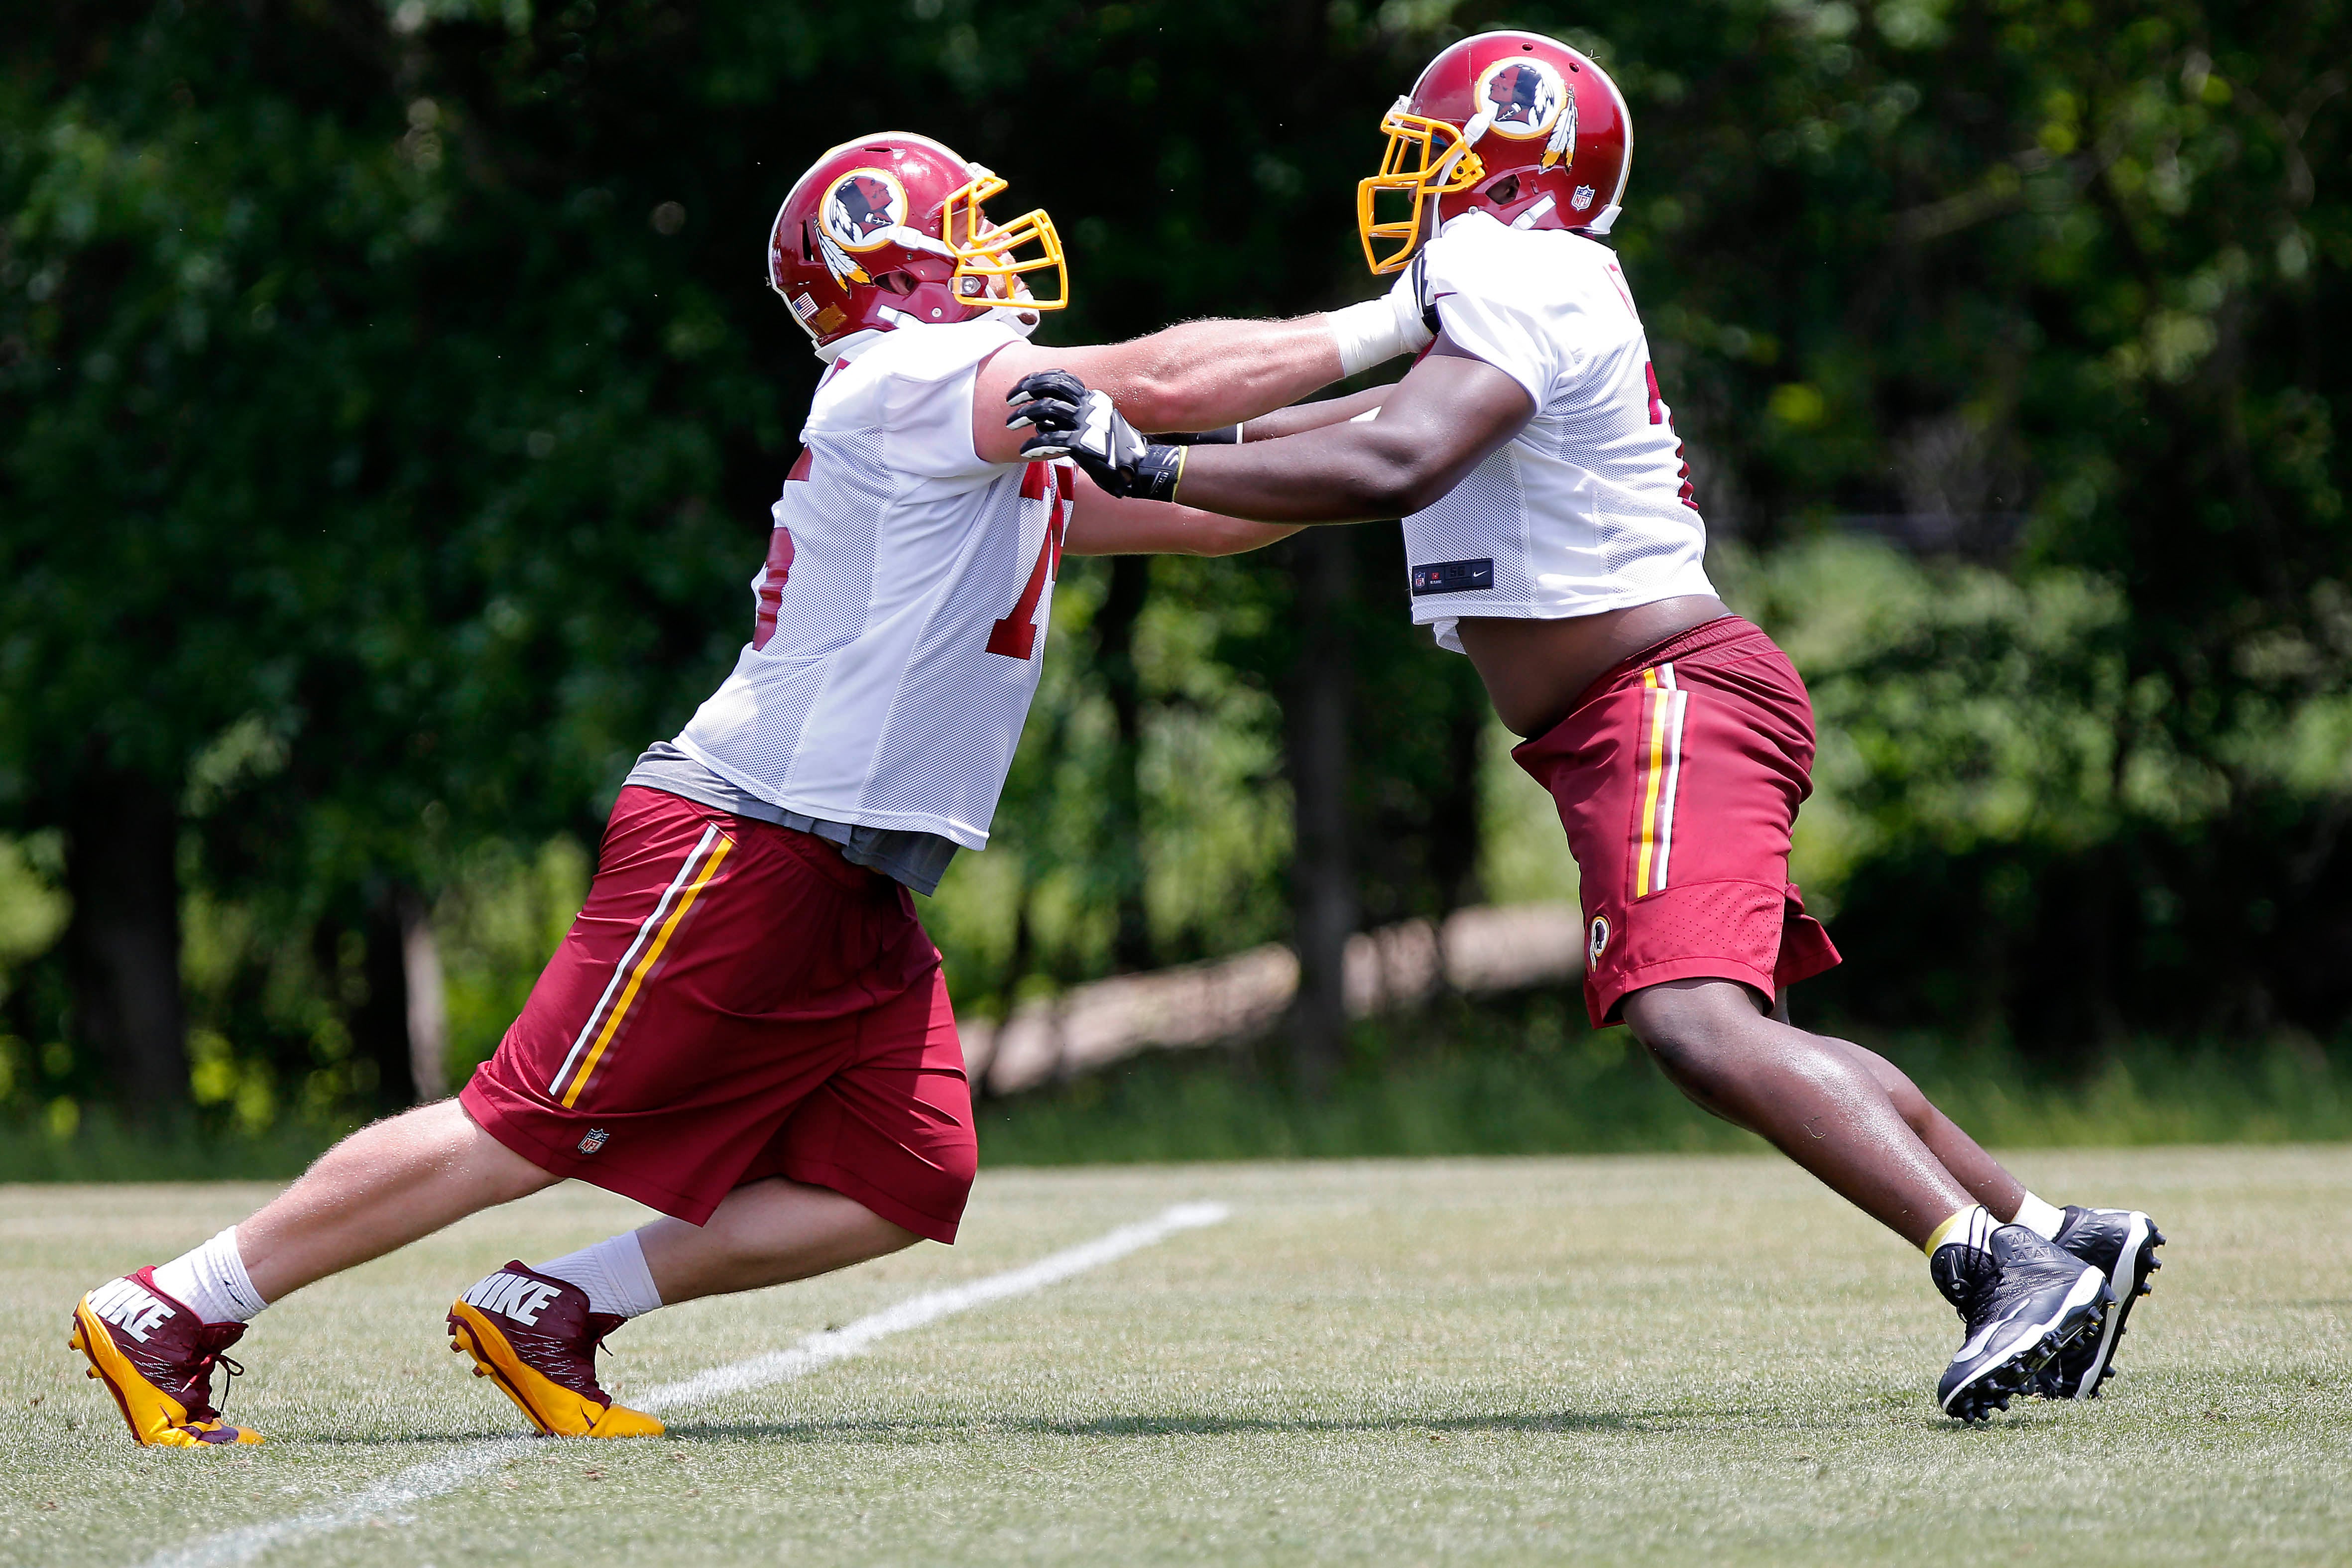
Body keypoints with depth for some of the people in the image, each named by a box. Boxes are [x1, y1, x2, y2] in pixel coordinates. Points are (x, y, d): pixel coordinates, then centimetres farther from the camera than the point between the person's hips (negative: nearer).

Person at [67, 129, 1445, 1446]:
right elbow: (1166, 385, -20)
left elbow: (1209, 508, 23)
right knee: (527, 1131, -8)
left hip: (854, 898, 10)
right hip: (742, 846, -10)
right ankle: (168, 1317, 2)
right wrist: (1391, 329, -14)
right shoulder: (915, 381, -12)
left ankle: (551, 1314, 9)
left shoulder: (1014, 455, 19)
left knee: (907, 1182, 1)